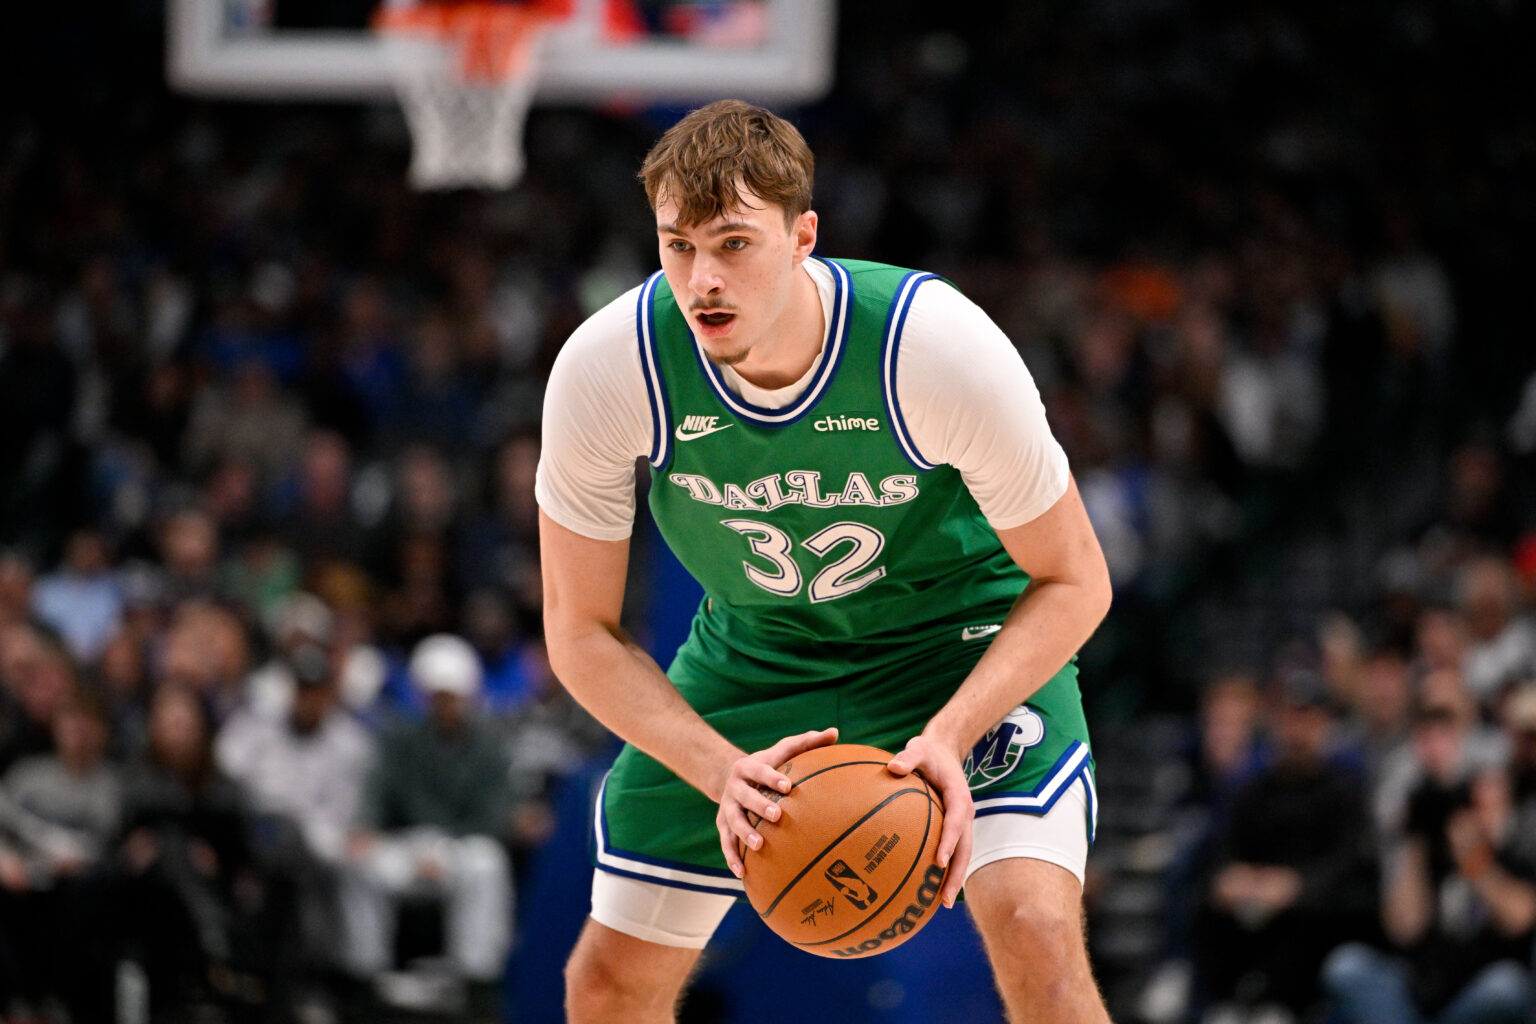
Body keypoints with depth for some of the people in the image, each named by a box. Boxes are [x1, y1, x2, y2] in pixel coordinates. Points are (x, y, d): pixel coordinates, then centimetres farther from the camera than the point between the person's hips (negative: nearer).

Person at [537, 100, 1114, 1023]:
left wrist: (949, 735, -34)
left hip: (966, 638, -3)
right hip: (754, 647, 3)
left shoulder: (940, 349, -32)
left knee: (1036, 933, -26)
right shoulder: (606, 369, -25)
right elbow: (582, 631, -13)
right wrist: (724, 771, -29)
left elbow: (1071, 582, -17)